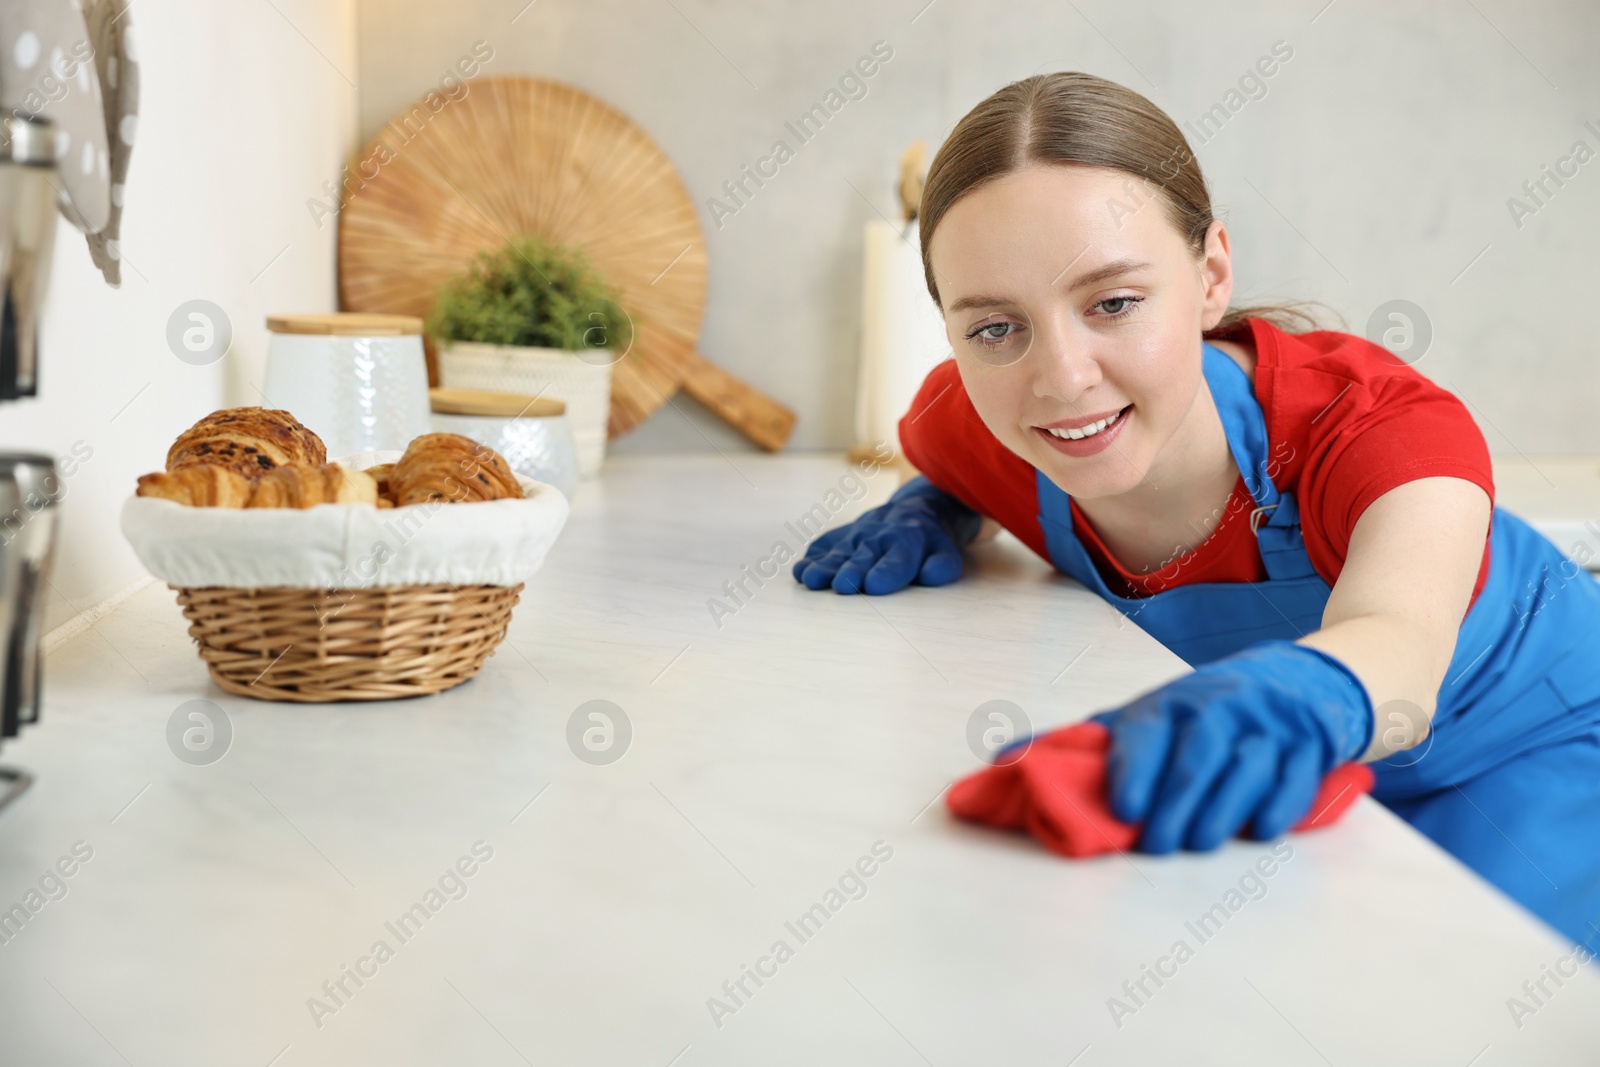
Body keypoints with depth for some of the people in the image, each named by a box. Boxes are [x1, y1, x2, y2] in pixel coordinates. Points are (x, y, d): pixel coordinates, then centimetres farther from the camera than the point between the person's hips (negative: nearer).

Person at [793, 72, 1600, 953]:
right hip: (1285, 766, 3)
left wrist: (1298, 693, -80)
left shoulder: (1387, 426, -35)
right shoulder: (971, 424, -23)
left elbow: (1398, 643, -57)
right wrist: (931, 509, -19)